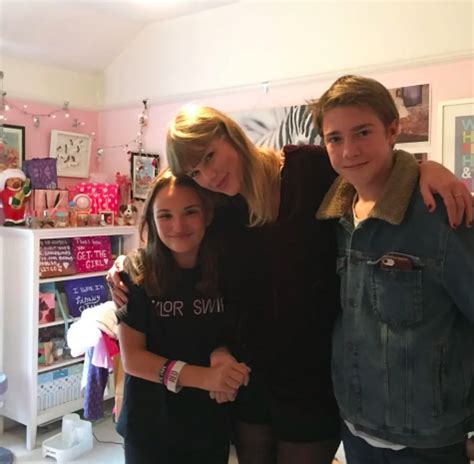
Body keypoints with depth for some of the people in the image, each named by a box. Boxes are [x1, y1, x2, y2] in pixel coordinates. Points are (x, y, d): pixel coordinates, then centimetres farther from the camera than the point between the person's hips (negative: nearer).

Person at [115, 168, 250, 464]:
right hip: (150, 426, -2)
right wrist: (203, 376, -27)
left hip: (212, 425, 2)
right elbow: (132, 357, -16)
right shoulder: (137, 274, -15)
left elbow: (235, 336, 3)